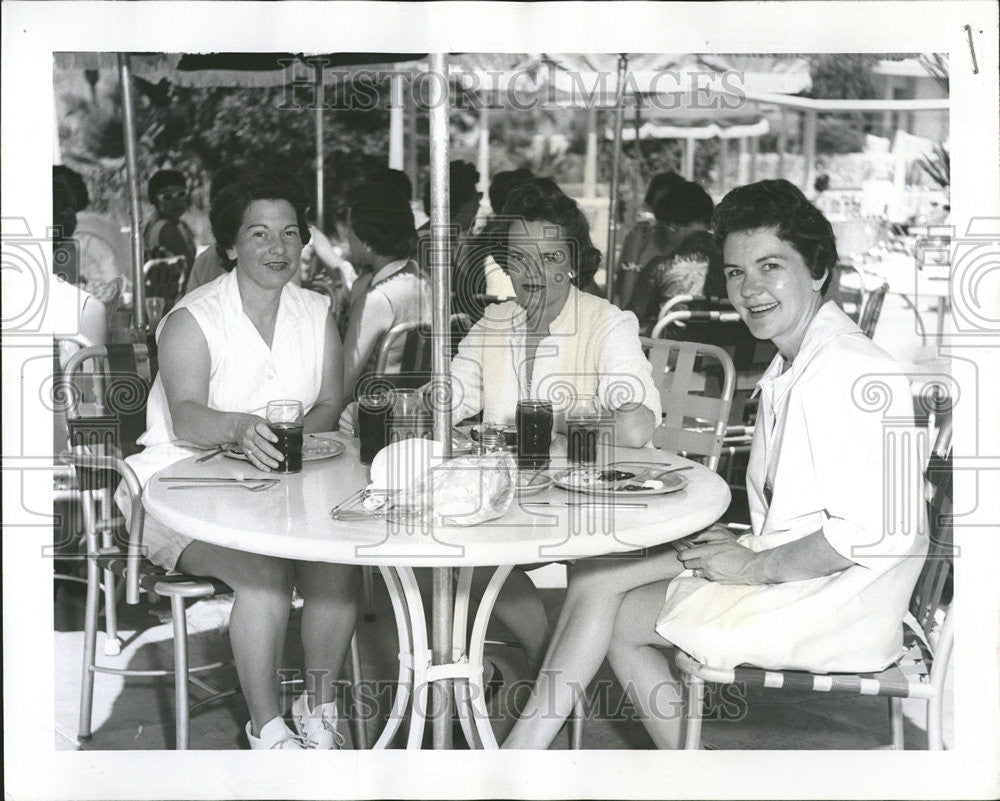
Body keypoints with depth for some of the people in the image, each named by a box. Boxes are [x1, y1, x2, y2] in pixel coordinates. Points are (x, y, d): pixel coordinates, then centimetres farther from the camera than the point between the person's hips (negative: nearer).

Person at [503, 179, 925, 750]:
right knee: (598, 572, 3)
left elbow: (871, 531, -27)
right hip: (785, 571, 9)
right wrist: (740, 548, 1)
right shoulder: (792, 365, 13)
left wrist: (754, 566, -16)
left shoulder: (846, 371, -20)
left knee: (610, 606, -4)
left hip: (836, 610, -9)